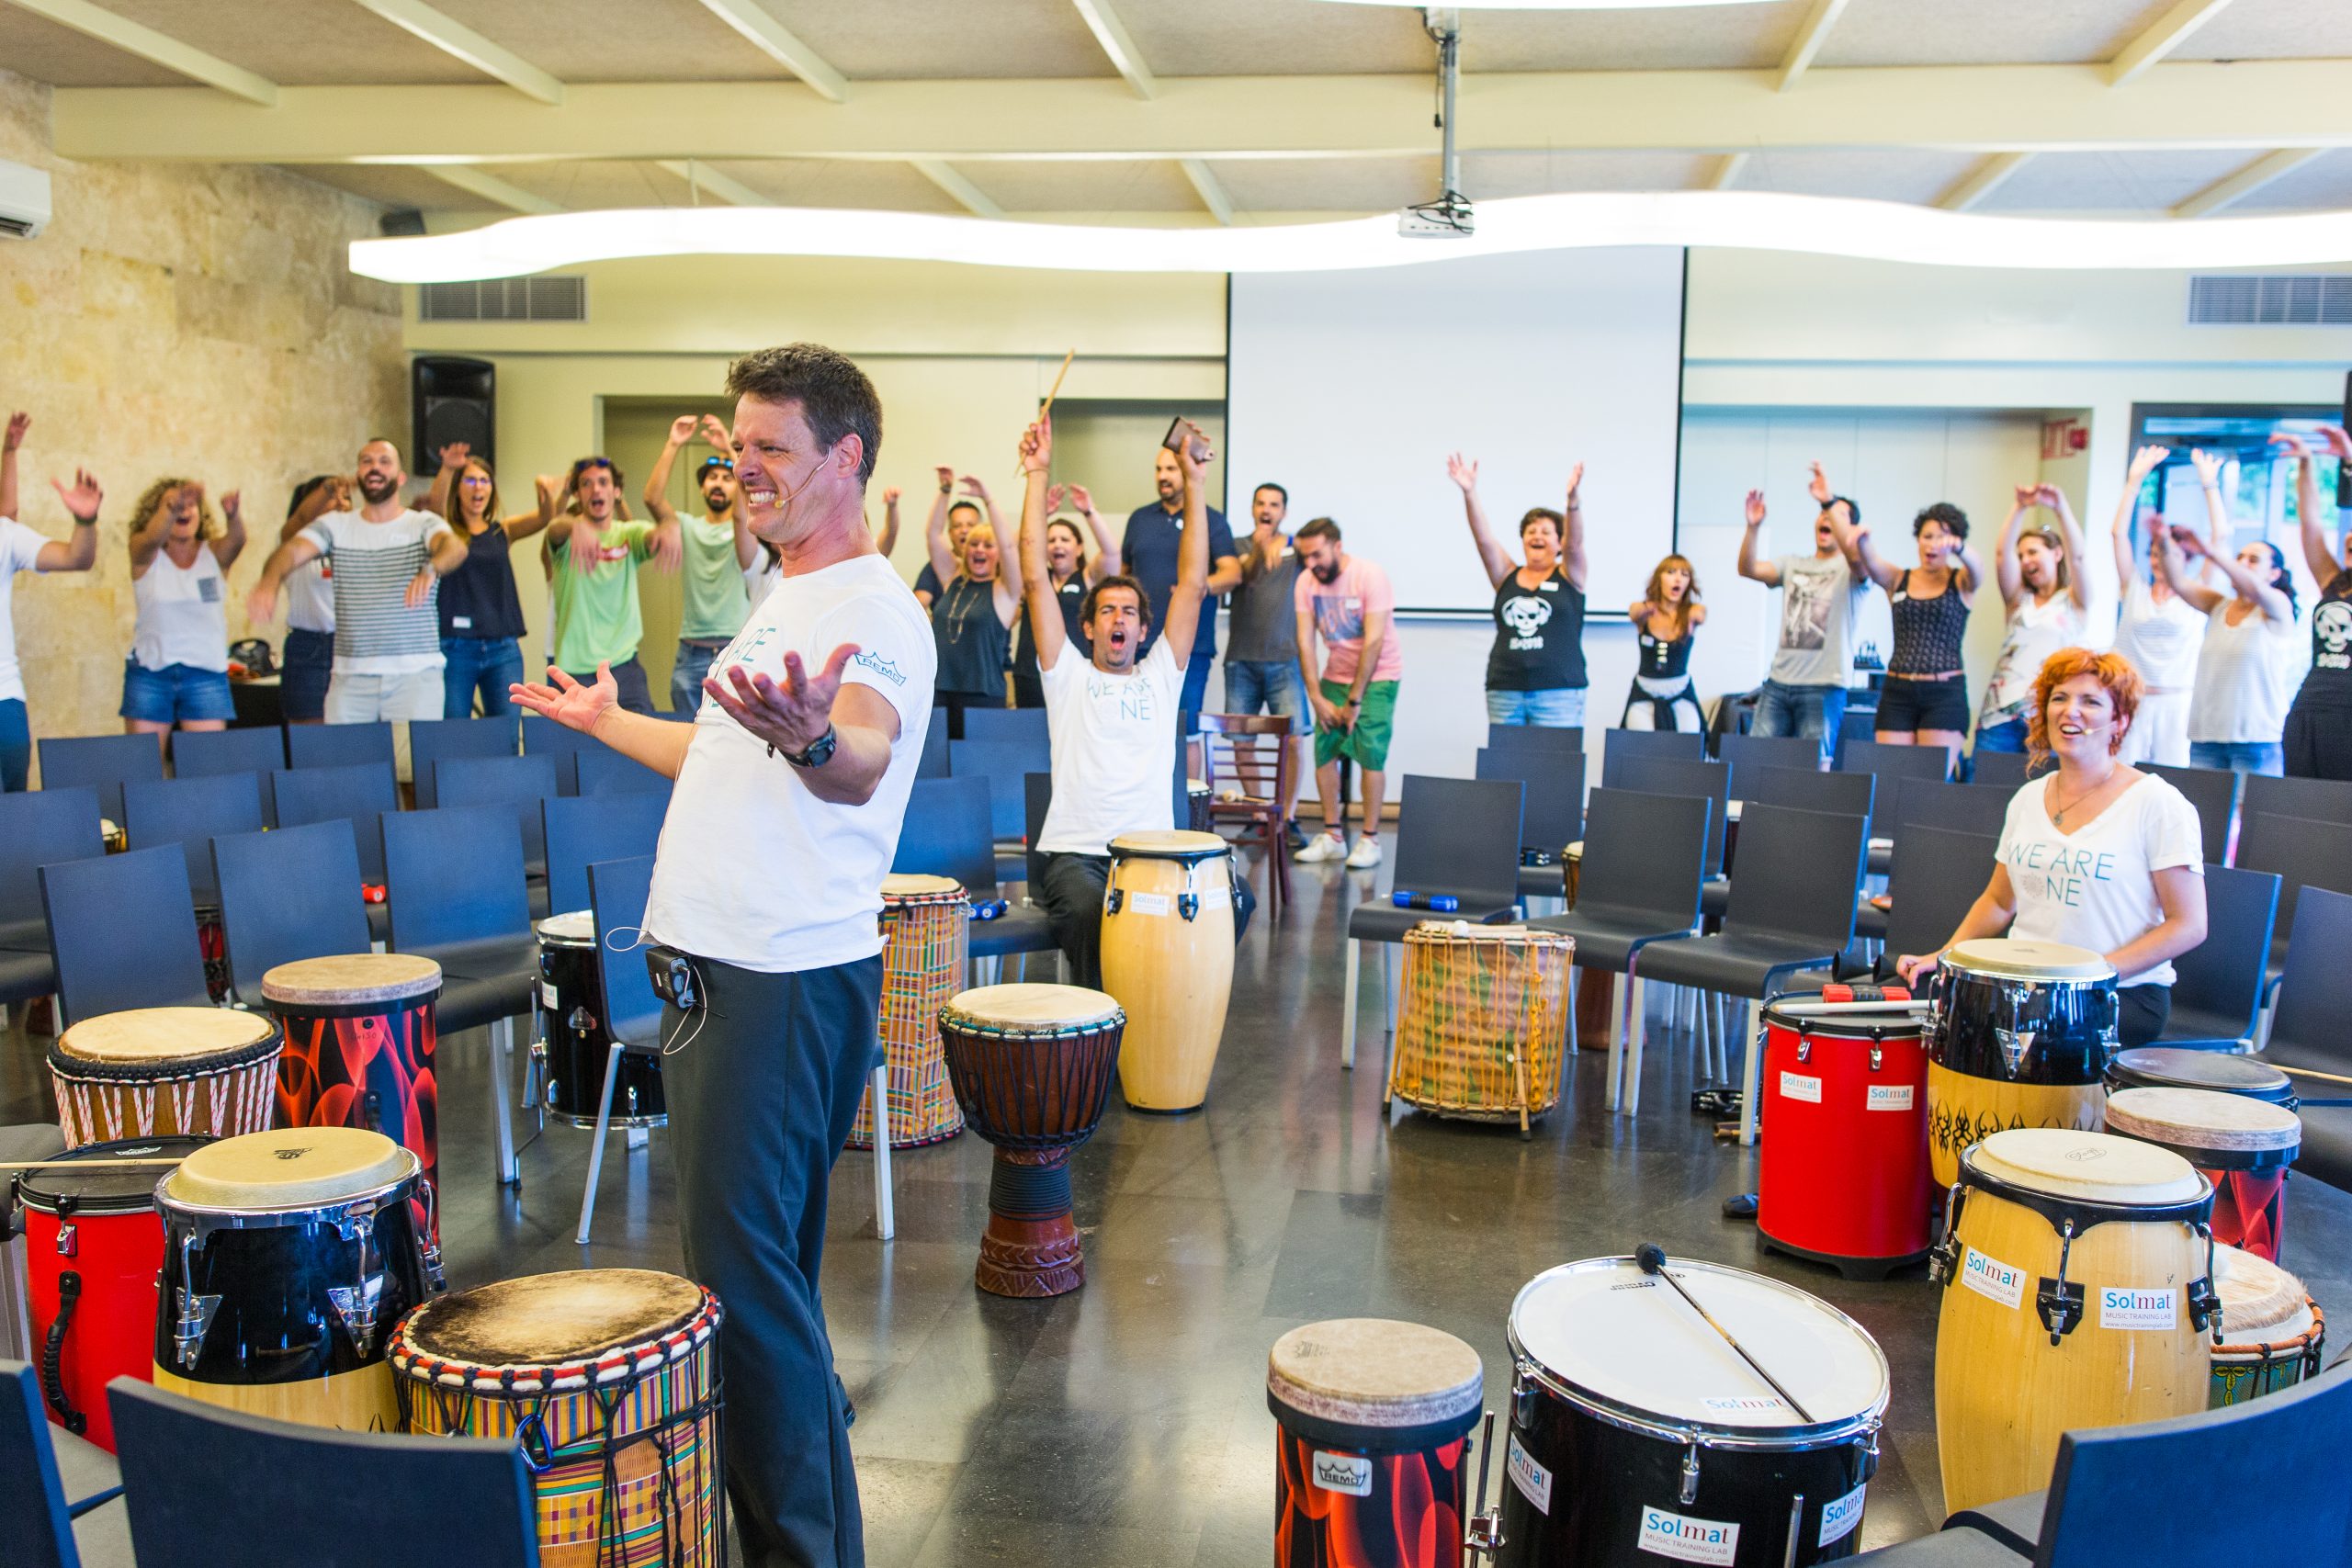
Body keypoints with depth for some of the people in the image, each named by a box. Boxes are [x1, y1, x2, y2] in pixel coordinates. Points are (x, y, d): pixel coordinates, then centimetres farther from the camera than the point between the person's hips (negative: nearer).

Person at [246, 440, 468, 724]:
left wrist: (430, 570, -42)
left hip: (416, 673, -2)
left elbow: (455, 547, -18)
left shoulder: (423, 524, 3)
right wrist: (270, 580, -29)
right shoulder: (335, 525, 11)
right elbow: (293, 549, -5)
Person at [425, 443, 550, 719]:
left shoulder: (503, 531, 11)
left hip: (503, 648, 2)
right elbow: (435, 504, -16)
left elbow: (544, 517, -5)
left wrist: (547, 494, -29)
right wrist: (447, 469, -36)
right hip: (455, 647, -2)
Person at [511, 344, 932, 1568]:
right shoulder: (786, 601, 17)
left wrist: (811, 736, -57)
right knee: (757, 1259, 19)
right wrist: (610, 724, 42)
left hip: (786, 982, -10)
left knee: (741, 1266, -8)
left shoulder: (871, 609, -15)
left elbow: (861, 763, -35)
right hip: (716, 966, 10)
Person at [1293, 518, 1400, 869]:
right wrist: (1317, 698, -11)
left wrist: (1354, 701, -19)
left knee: (1371, 753, -12)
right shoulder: (1306, 581, -6)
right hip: (1335, 674, 5)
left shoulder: (1370, 576, -19)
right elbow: (1305, 641, -5)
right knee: (1324, 750, -3)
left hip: (1378, 675, -4)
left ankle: (1370, 839, -4)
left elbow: (1373, 641, -20)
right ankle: (1332, 835, 6)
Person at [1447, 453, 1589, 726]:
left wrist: (1573, 497, -29)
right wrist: (1469, 493, -14)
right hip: (1504, 691, 3)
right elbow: (1484, 539, 0)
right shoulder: (1507, 577, 11)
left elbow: (1575, 542, -12)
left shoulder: (1568, 577, 6)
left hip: (1558, 693, -3)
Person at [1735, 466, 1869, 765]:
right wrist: (1752, 527, -17)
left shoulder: (1850, 569, 2)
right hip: (1778, 682, 4)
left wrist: (1829, 502, -31)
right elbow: (1748, 569, 1)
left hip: (1824, 687, -4)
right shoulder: (1792, 565, 16)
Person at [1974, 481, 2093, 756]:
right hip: (2001, 710, 3)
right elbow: (2002, 553, 3)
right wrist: (2020, 508, -12)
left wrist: (2061, 508, -21)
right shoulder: (2019, 599, 19)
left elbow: (2078, 557, -8)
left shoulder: (2074, 602, 10)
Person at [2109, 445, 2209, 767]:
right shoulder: (2136, 590, 10)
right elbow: (2119, 533, 4)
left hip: (2177, 701, -1)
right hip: (2131, 699, 1)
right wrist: (2135, 480, 0)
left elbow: (2220, 537, -1)